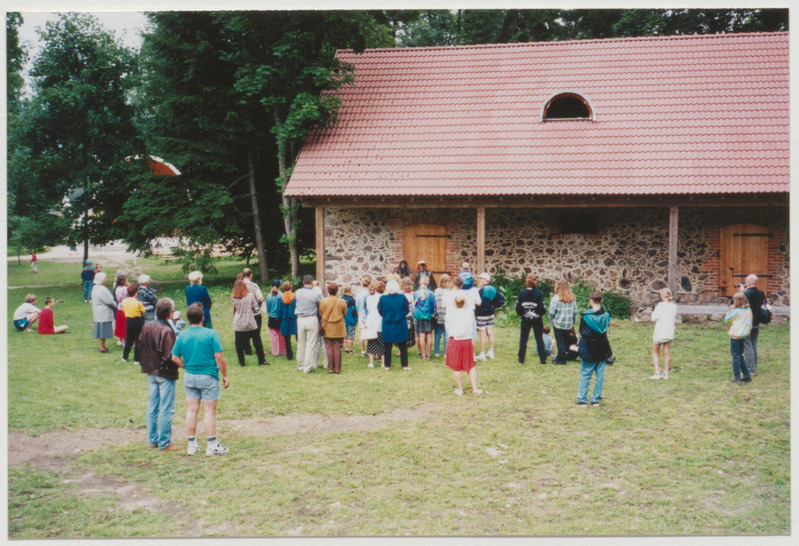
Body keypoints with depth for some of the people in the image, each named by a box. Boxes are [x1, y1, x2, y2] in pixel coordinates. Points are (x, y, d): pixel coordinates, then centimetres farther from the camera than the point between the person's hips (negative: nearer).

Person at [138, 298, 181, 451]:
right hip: (166, 374, -8)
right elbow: (170, 356, -22)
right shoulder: (167, 331, -22)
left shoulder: (146, 326, 1)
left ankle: (152, 440, 24)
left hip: (151, 372, 8)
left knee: (152, 407, 16)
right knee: (166, 409, 1)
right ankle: (164, 443, 7)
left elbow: (140, 345, 11)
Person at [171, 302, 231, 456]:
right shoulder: (211, 334, -13)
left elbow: (175, 358, 3)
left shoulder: (182, 336, -1)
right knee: (209, 410, 2)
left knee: (191, 410, 10)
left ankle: (192, 445, 16)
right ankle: (212, 445, 7)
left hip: (190, 378, 4)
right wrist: (225, 375, -4)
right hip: (208, 377, -4)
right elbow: (219, 357, -14)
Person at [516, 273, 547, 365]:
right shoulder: (538, 293, -11)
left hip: (525, 319, 2)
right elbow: (542, 307, -11)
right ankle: (543, 359, 9)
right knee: (539, 339, 7)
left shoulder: (522, 293, -5)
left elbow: (518, 307, -3)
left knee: (523, 339, 9)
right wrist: (540, 314, 9)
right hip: (537, 319, -2)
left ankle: (521, 359, 11)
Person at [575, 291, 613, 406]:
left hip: (589, 350, -3)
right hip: (603, 349, 3)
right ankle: (596, 399, 13)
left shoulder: (586, 316, -14)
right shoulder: (606, 315, -4)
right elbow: (606, 329, 7)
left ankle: (582, 399, 6)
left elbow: (581, 331, -3)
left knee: (585, 375, 5)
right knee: (600, 375, 9)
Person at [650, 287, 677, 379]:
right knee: (667, 353, 10)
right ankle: (665, 373, 12)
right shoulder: (674, 306, 2)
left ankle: (657, 373, 0)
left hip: (659, 332, -5)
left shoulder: (660, 305, -14)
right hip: (669, 333, 5)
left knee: (655, 353, 7)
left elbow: (654, 318, -12)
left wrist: (654, 310, 4)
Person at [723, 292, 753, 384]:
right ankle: (747, 375, 16)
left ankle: (737, 377, 1)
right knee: (740, 355, 17)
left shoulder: (737, 311, -15)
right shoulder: (749, 310, 6)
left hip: (735, 335, -7)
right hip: (744, 335, 7)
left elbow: (727, 319, -3)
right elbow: (750, 323, 14)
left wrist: (732, 309, 1)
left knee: (736, 356, -1)